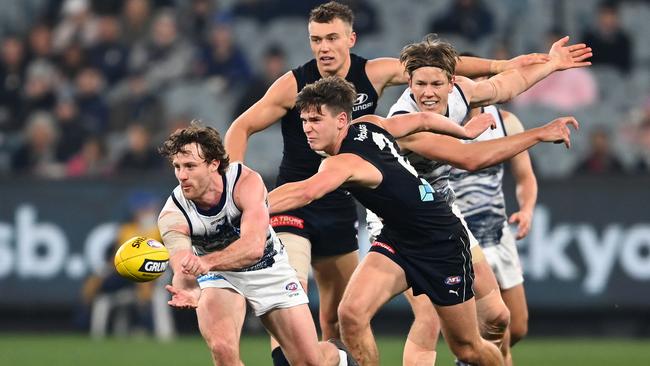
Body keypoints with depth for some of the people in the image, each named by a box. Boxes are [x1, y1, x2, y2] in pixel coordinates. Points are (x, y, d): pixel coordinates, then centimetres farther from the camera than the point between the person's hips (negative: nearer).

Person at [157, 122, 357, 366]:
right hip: (219, 276, 0)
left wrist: (206, 262, -63)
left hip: (267, 269, 0)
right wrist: (189, 291, -64)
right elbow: (183, 268, -38)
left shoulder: (246, 182, -30)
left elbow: (254, 246, -44)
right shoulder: (172, 215, -25)